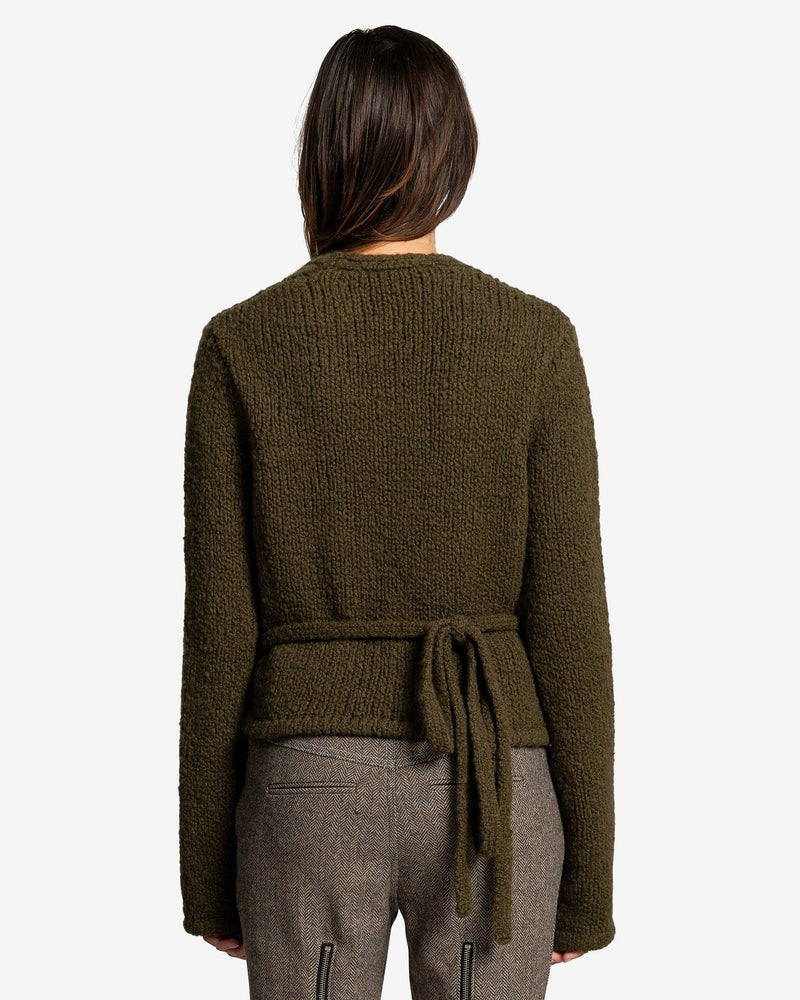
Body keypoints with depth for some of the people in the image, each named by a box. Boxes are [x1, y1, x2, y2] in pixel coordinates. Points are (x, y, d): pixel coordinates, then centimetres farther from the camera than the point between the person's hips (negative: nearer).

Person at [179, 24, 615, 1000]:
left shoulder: (240, 345, -5)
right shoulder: (535, 340, -6)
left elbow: (218, 627, -4)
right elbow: (566, 618, -6)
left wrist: (207, 871, 7)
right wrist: (587, 874, 4)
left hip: (313, 794, 0)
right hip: (484, 794, 0)